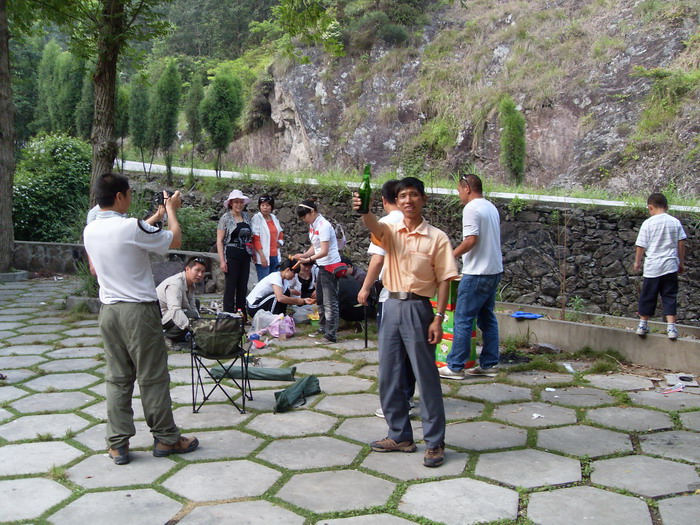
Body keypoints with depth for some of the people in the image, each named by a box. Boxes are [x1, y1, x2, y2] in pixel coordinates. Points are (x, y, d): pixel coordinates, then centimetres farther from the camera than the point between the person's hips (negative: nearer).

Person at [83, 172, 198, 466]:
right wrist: (171, 210, 12)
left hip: (108, 310, 7)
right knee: (152, 377, 4)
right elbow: (175, 241, -5)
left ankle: (117, 444, 14)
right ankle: (166, 438, 16)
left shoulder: (90, 231, 4)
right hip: (139, 310, -6)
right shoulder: (131, 227, -17)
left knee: (117, 378, 11)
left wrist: (158, 215, 30)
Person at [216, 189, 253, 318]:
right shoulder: (225, 218, -4)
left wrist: (253, 252, 11)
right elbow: (219, 240, -7)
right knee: (230, 287, -3)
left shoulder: (246, 216, 12)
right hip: (231, 256, -5)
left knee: (243, 287, 8)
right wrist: (222, 260, -13)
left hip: (245, 256, 5)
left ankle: (241, 314, 15)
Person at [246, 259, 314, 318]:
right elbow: (280, 298, -34)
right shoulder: (276, 276, -22)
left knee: (286, 292, 3)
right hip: (253, 308, -9)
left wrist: (303, 301, -5)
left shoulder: (283, 280, 5)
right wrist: (298, 301, -25)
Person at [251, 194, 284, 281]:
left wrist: (280, 242, 7)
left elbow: (280, 233, 27)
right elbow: (255, 239, -12)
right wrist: (262, 256, -17)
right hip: (263, 257, -6)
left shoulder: (274, 218, 11)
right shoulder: (256, 219, -7)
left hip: (275, 256, 6)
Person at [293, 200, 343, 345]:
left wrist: (308, 260, -32)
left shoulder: (323, 226, -20)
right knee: (320, 299, 19)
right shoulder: (312, 225, 7)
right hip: (322, 266, 10)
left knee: (330, 302, -6)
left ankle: (331, 336, -3)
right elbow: (315, 247, 10)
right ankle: (323, 328, 32)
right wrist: (302, 255, -6)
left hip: (331, 266, -10)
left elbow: (324, 252, -24)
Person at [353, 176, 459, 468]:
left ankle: (435, 442, 11)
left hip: (418, 308, -4)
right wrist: (363, 210, -43)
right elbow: (372, 225, -20)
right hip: (391, 306, 4)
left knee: (426, 377, 0)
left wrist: (438, 318, -11)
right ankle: (400, 436, 25)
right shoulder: (390, 231, 4)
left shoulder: (437, 238, -3)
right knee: (389, 376, 10)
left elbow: (444, 280, -4)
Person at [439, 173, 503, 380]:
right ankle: (489, 364, 17)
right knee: (487, 318, 14)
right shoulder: (491, 207, 15)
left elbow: (471, 240, -22)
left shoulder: (471, 208, -13)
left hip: (477, 273, -9)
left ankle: (455, 367, 0)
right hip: (494, 270, 9)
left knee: (463, 319, -4)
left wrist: (450, 256, -11)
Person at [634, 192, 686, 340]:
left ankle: (643, 325, 21)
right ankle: (671, 327, -2)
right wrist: (681, 262, 17)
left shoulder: (648, 223, -5)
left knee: (647, 296, 10)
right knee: (669, 297, 5)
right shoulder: (675, 222, 2)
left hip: (652, 267, -1)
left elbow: (641, 245, -2)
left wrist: (637, 262, 13)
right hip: (670, 266, 2)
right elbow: (681, 243, 6)